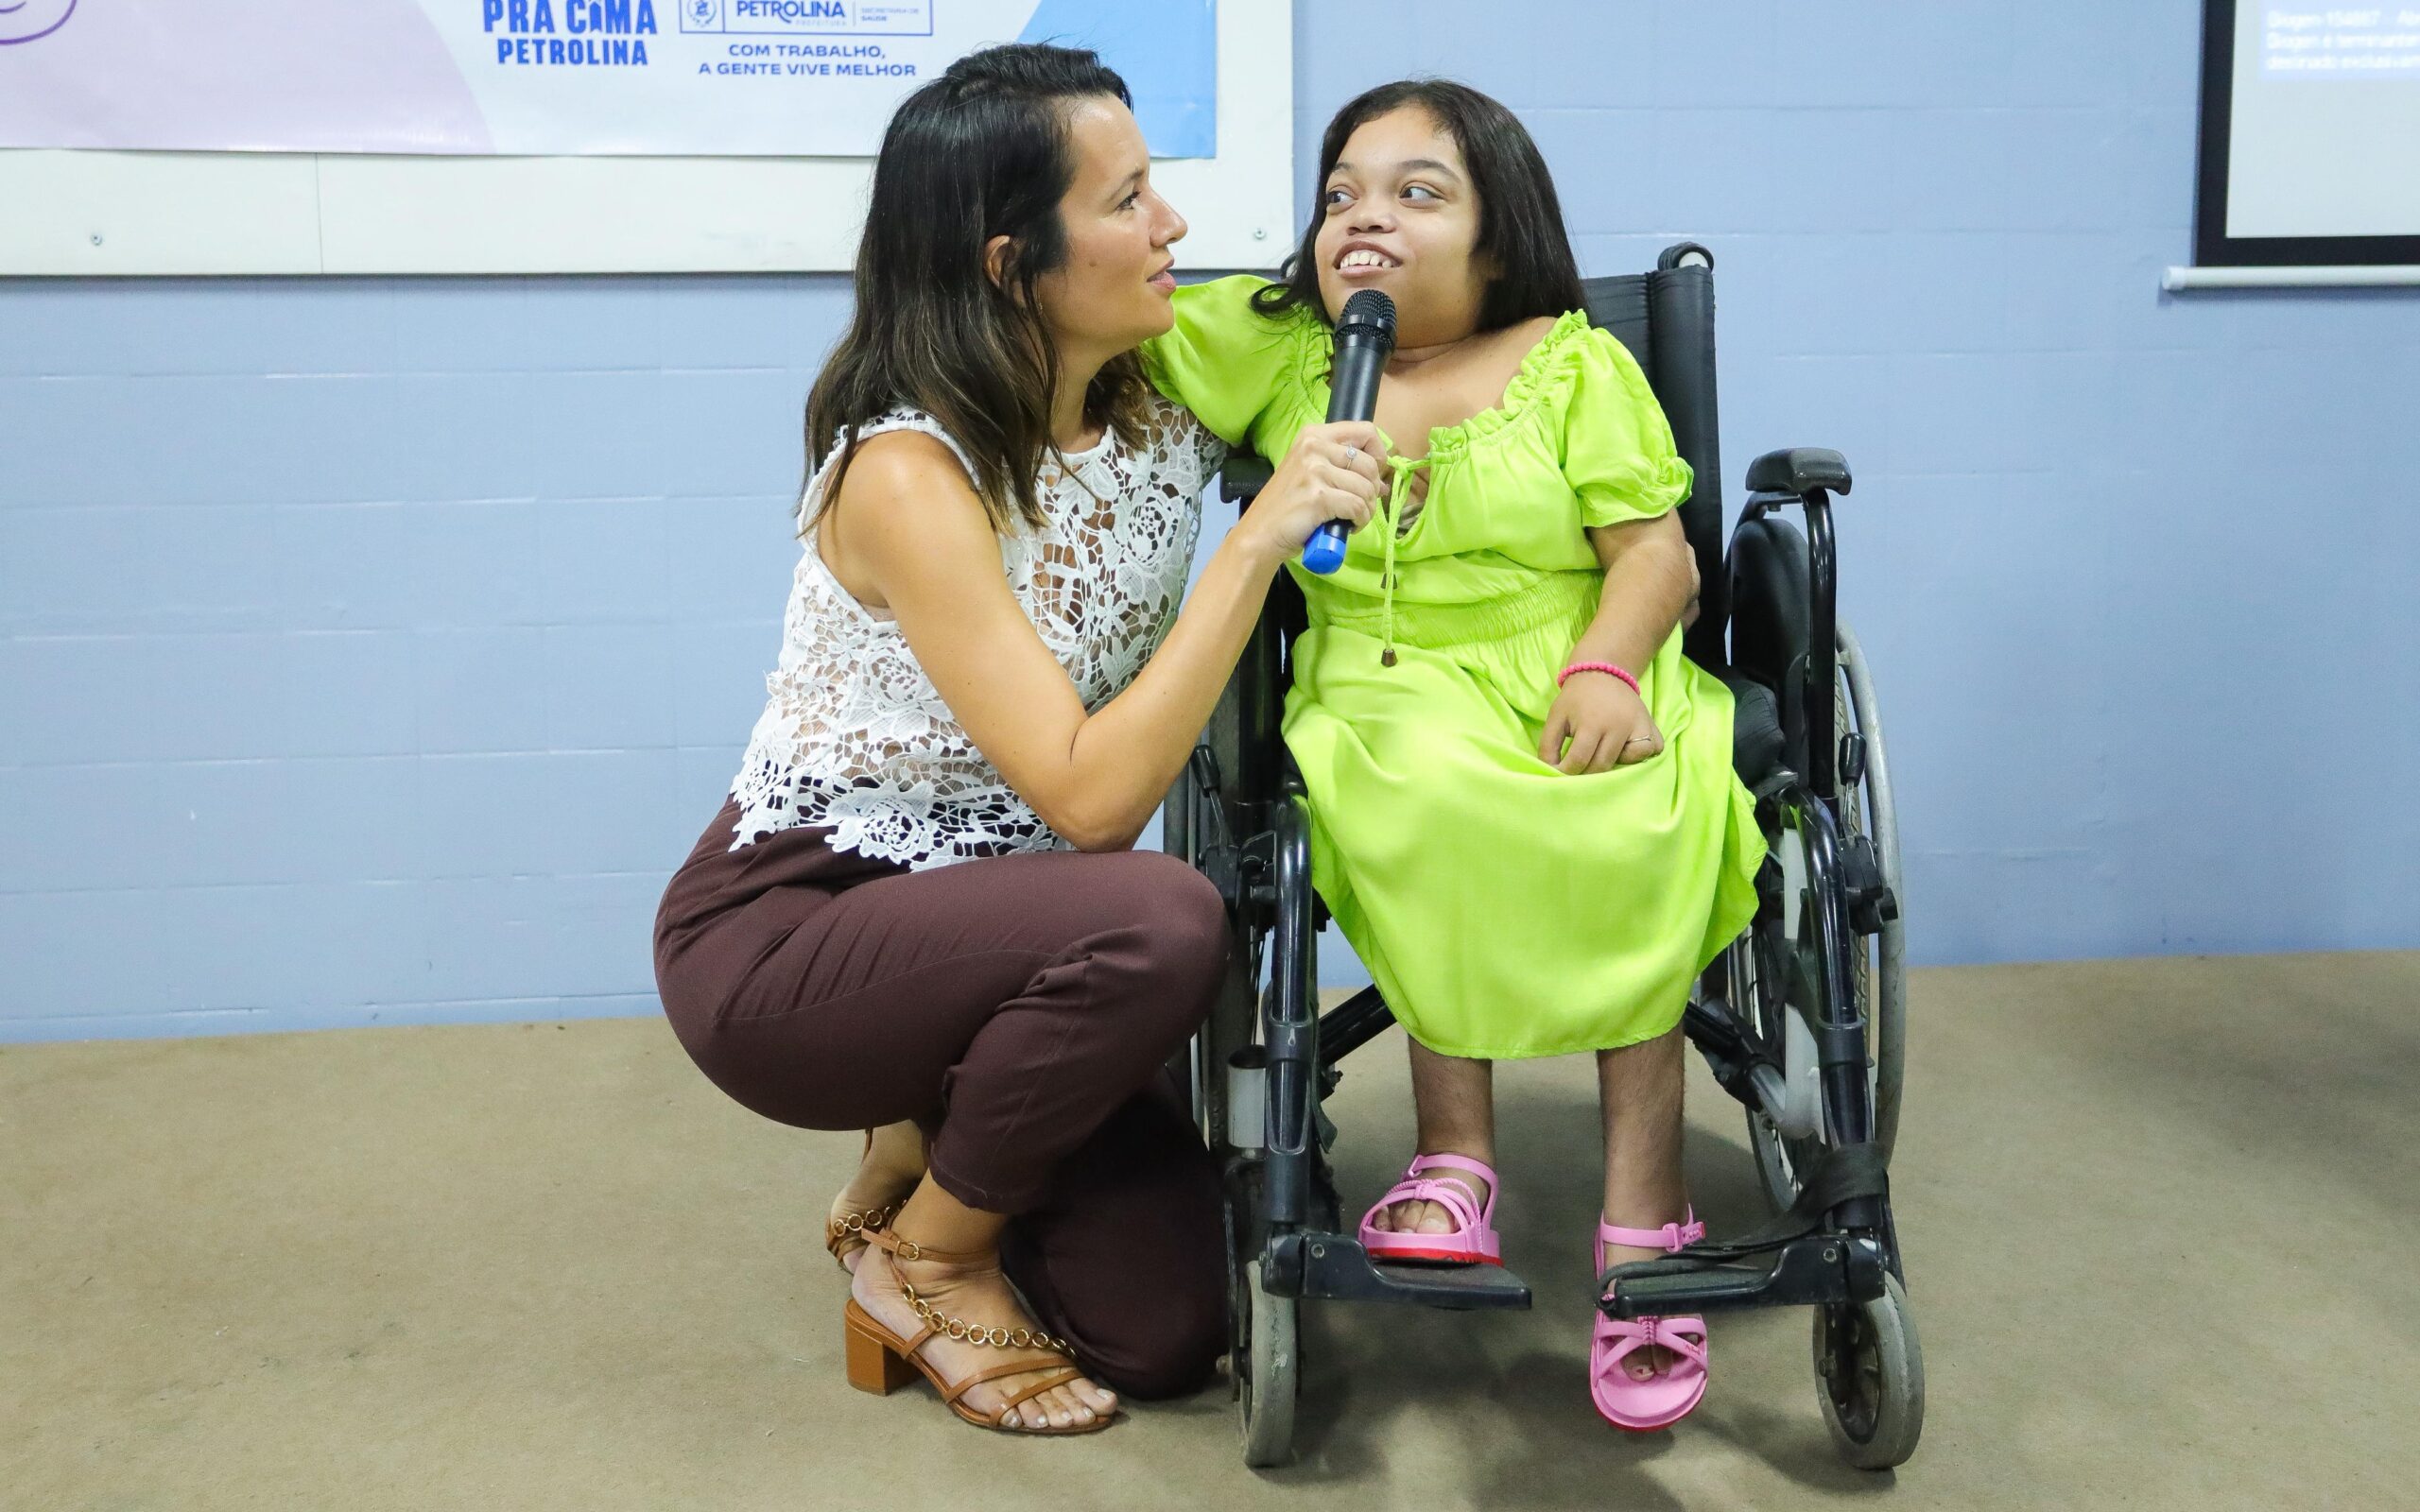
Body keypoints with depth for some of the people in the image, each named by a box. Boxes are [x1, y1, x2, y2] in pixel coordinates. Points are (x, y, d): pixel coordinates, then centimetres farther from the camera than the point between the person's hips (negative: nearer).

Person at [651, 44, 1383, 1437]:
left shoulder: (1157, 410, -5)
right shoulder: (908, 474, -25)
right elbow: (1090, 799, -32)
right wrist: (1259, 539, -35)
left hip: (976, 923, 6)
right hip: (779, 932, -6)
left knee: (1167, 1332, -5)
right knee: (1161, 924, -34)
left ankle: (928, 1146, 22)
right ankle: (927, 1257, -8)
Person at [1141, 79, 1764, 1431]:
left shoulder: (1576, 363, 7)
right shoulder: (1278, 346, 14)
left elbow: (1658, 552, 0)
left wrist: (1606, 664, -18)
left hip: (1579, 689, 0)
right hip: (1389, 698, 1)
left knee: (1629, 829, -32)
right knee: (1429, 796, -35)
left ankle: (1644, 1196, -22)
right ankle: (1458, 1152, -24)